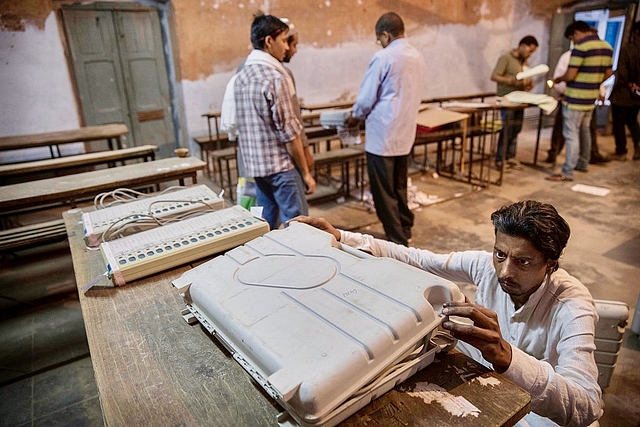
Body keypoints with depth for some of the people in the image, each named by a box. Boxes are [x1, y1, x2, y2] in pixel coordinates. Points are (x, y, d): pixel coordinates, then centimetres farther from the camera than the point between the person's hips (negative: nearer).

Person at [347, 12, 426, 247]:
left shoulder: (383, 57, -12)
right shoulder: (418, 58, 11)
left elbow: (366, 97, -10)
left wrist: (355, 117, 10)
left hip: (382, 134, -8)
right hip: (405, 134, 8)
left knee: (383, 191, 2)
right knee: (399, 187, 19)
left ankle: (397, 240, 8)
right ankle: (405, 231, 29)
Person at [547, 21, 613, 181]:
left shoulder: (580, 48, -16)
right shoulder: (607, 47, 10)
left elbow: (570, 76, -18)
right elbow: (608, 73, 15)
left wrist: (557, 79, 1)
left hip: (575, 100, -8)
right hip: (591, 99, 8)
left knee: (571, 134, -7)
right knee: (584, 131, 20)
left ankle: (567, 173, -7)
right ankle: (583, 163, 33)